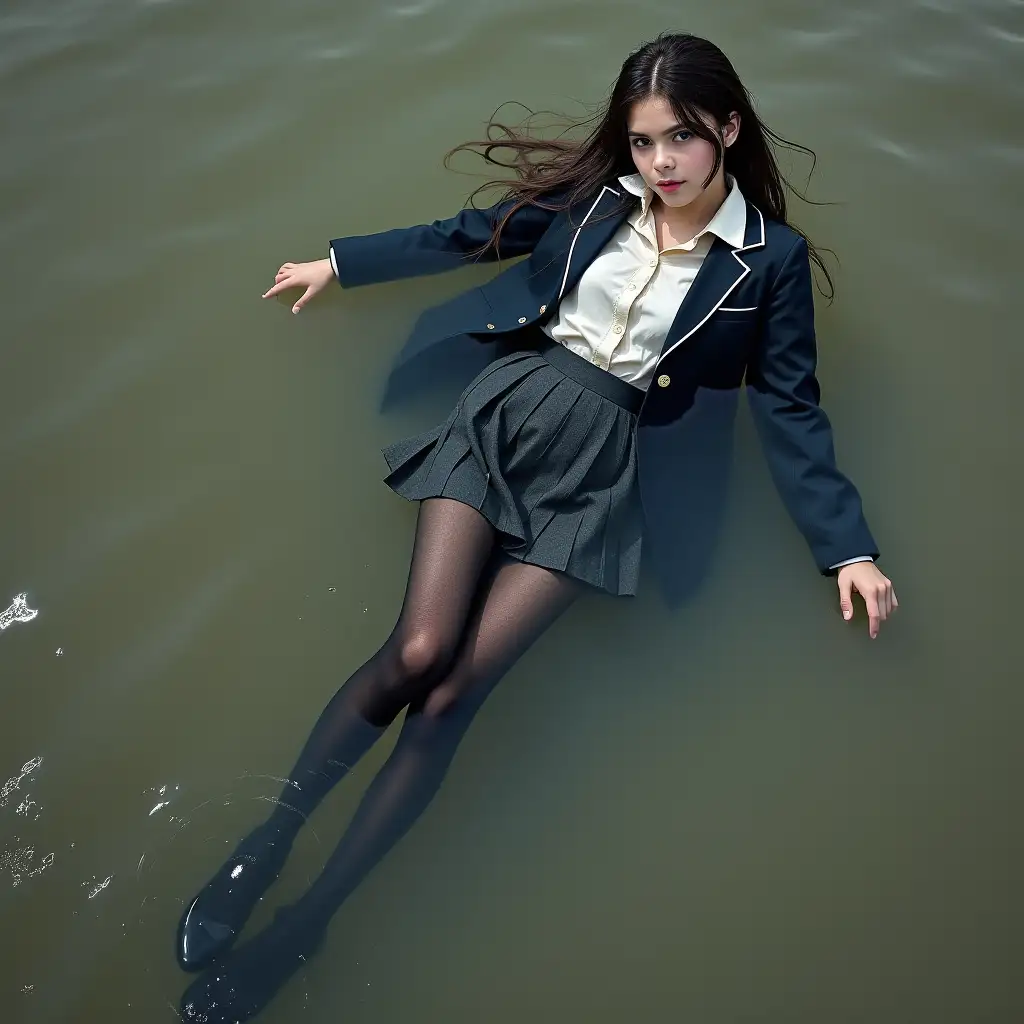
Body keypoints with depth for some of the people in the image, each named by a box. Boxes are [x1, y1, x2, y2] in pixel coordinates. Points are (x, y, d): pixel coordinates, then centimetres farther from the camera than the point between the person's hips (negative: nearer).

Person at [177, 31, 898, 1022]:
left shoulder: (772, 258, 2)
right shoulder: (596, 198, 7)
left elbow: (790, 411, 4)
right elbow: (469, 236, 18)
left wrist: (848, 547, -4)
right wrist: (340, 262, 25)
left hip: (605, 466, -1)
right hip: (506, 411, 2)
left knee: (451, 693, -13)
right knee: (419, 650, -17)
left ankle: (305, 922, -1)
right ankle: (266, 841, 2)